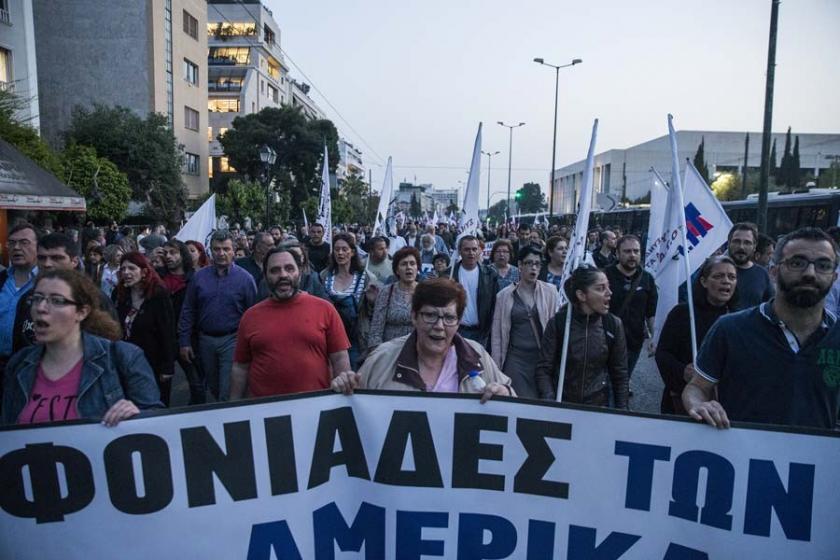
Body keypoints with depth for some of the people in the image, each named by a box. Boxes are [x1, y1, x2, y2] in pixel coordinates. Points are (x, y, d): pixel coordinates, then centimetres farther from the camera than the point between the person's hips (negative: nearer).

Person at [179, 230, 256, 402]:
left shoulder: (245, 278, -6)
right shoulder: (199, 276, 3)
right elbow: (188, 311, 6)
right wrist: (184, 342, 1)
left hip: (232, 340, -4)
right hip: (206, 340, 4)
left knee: (228, 394, -5)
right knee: (215, 390, 19)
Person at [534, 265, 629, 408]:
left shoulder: (613, 325, -7)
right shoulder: (558, 323, -12)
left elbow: (620, 373, 1)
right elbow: (543, 370, -10)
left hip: (598, 405, 1)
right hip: (561, 405, -1)